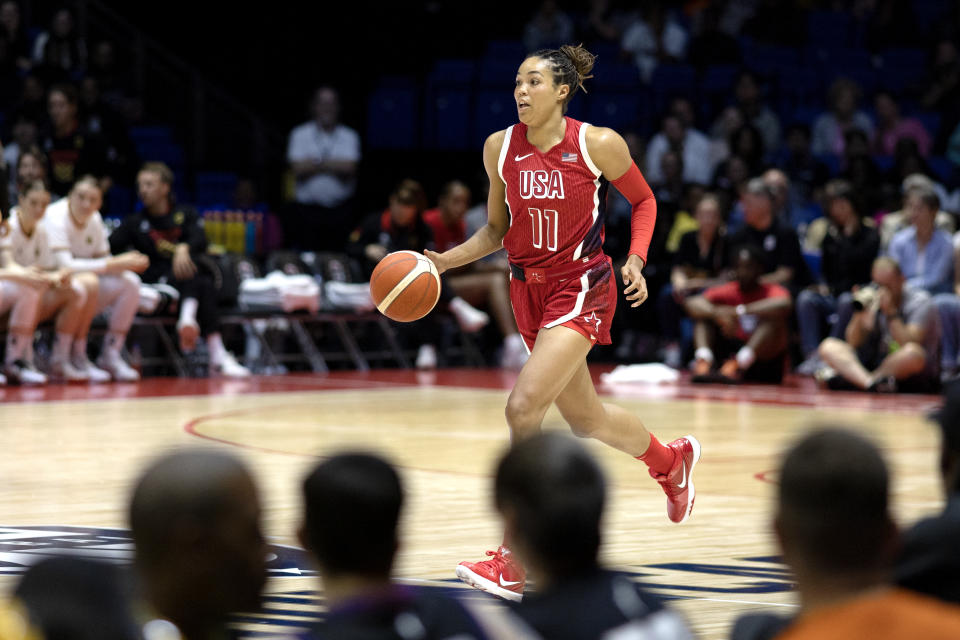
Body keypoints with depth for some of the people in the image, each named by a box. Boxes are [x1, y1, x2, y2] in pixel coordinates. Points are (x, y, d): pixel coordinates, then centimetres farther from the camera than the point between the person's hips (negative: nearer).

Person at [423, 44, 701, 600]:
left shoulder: (598, 145, -12)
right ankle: (672, 461, 51)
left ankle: (514, 562, -16)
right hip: (529, 290, 6)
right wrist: (444, 261, -3)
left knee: (523, 406, -22)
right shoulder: (500, 148, 0)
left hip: (581, 289, -6)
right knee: (585, 419, 18)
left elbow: (644, 201, 4)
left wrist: (636, 260, -11)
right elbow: (498, 230, 11)